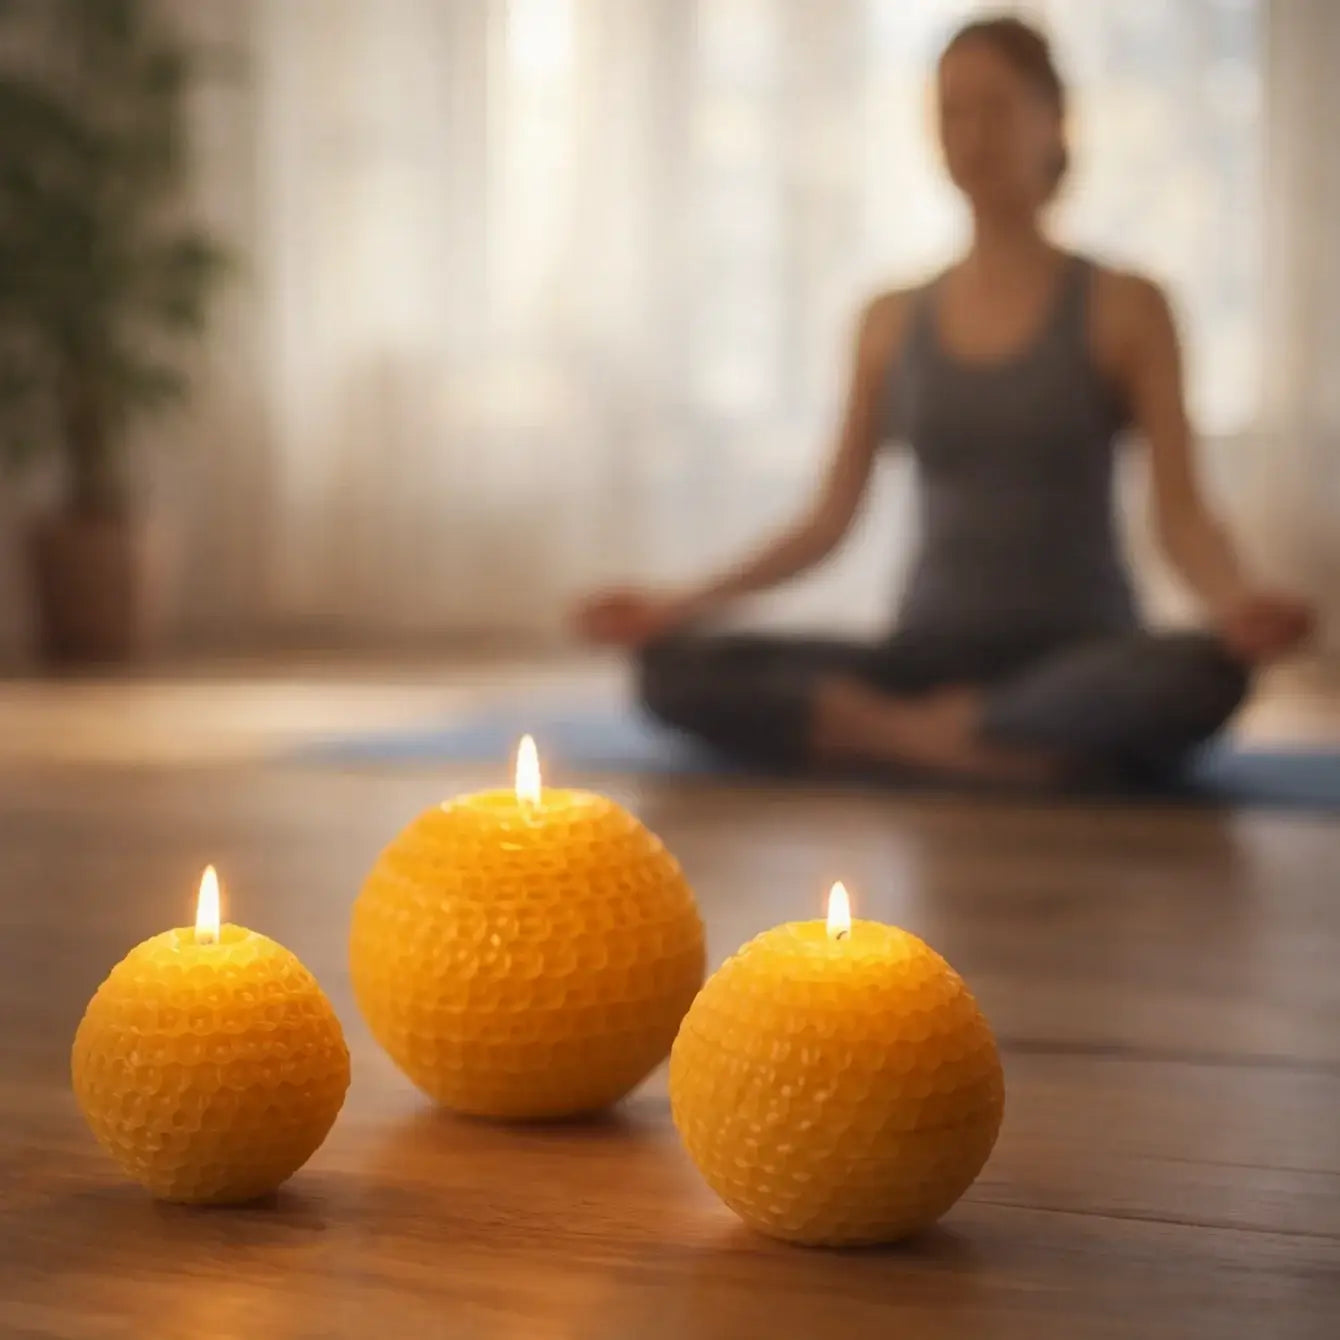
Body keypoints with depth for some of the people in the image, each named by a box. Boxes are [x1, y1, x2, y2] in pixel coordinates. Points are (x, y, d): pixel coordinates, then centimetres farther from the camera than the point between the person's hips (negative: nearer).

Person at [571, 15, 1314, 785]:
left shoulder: (1124, 309, 3)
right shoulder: (893, 323, 13)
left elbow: (1182, 518, -5)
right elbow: (830, 520, 13)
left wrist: (1238, 607, -26)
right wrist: (686, 604, 1)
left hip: (1076, 660, -2)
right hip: (932, 653, 3)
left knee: (1205, 674, -39)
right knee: (676, 671, -21)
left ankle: (890, 732, -24)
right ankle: (982, 751, -23)